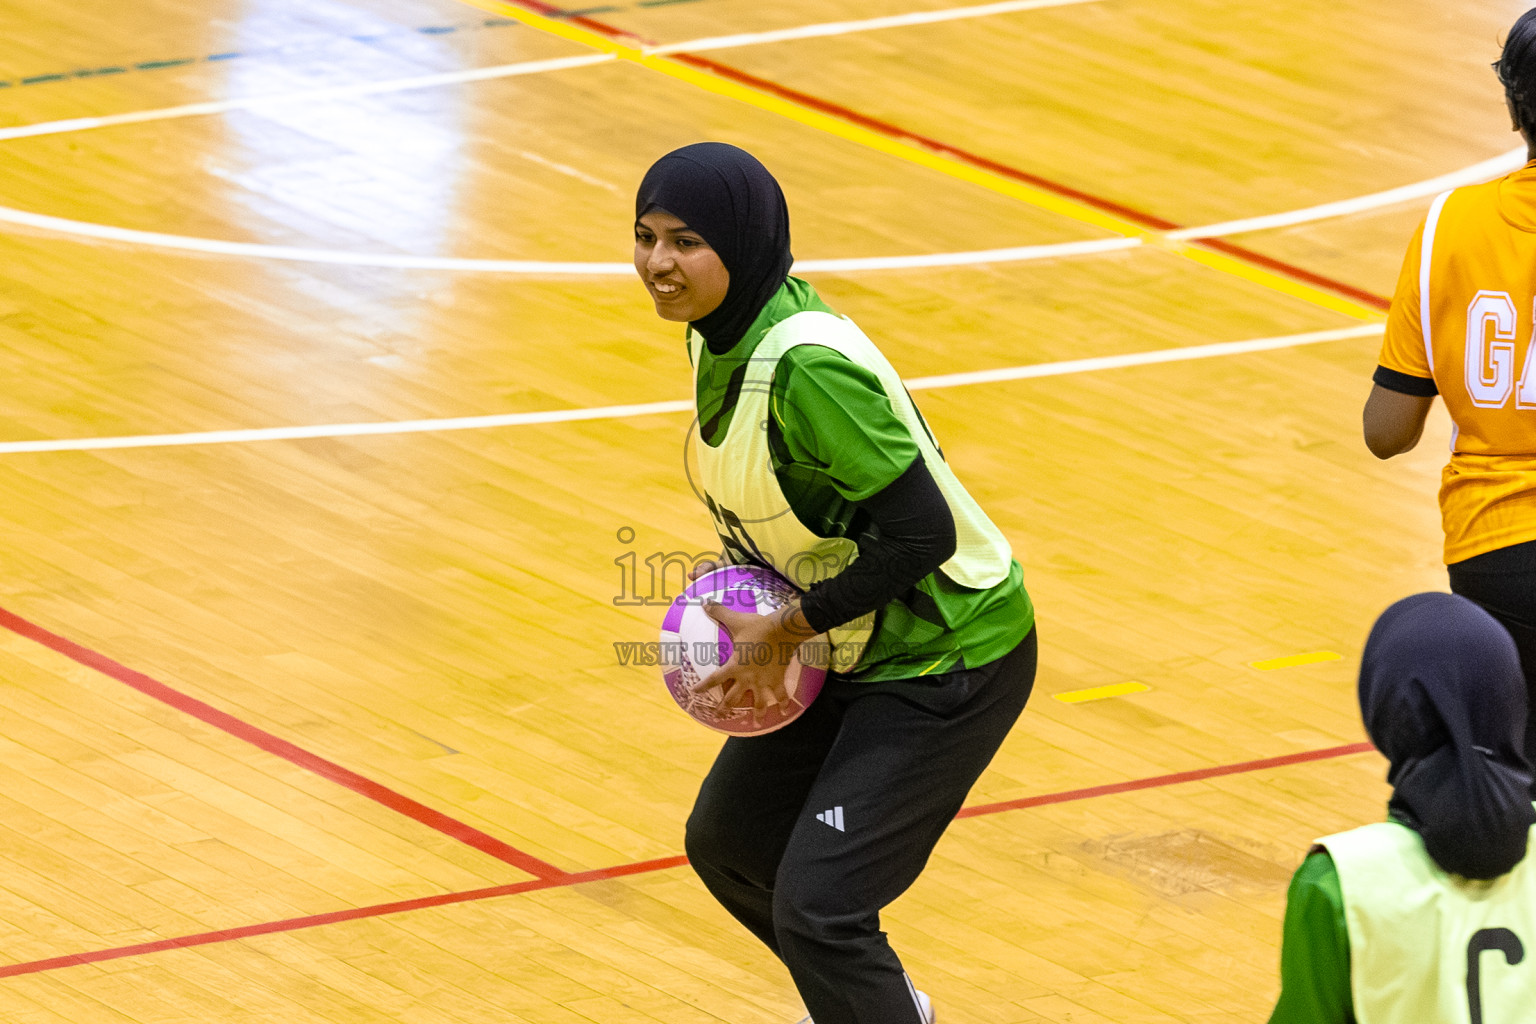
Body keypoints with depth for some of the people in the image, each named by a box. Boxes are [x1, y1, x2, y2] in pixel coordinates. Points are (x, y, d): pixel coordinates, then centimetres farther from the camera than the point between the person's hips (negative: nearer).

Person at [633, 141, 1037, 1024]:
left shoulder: (805, 367, -31)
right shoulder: (720, 334, -4)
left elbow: (920, 531, -30)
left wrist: (787, 628, -22)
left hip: (946, 662, -10)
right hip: (852, 648, 10)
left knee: (815, 905, -16)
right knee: (727, 840, 22)